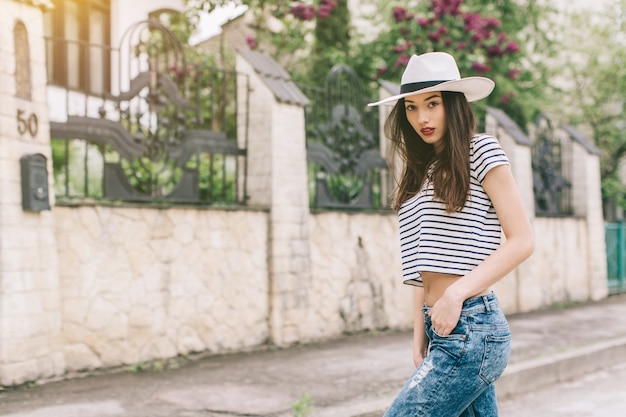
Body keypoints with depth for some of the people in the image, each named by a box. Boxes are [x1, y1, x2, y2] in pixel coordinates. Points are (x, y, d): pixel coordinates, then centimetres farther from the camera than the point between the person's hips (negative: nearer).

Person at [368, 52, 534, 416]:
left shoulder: (481, 151, -2)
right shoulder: (422, 171, 18)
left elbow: (522, 241, -9)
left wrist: (456, 294, -17)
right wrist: (420, 338, 8)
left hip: (471, 328, -7)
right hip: (443, 330, 7)